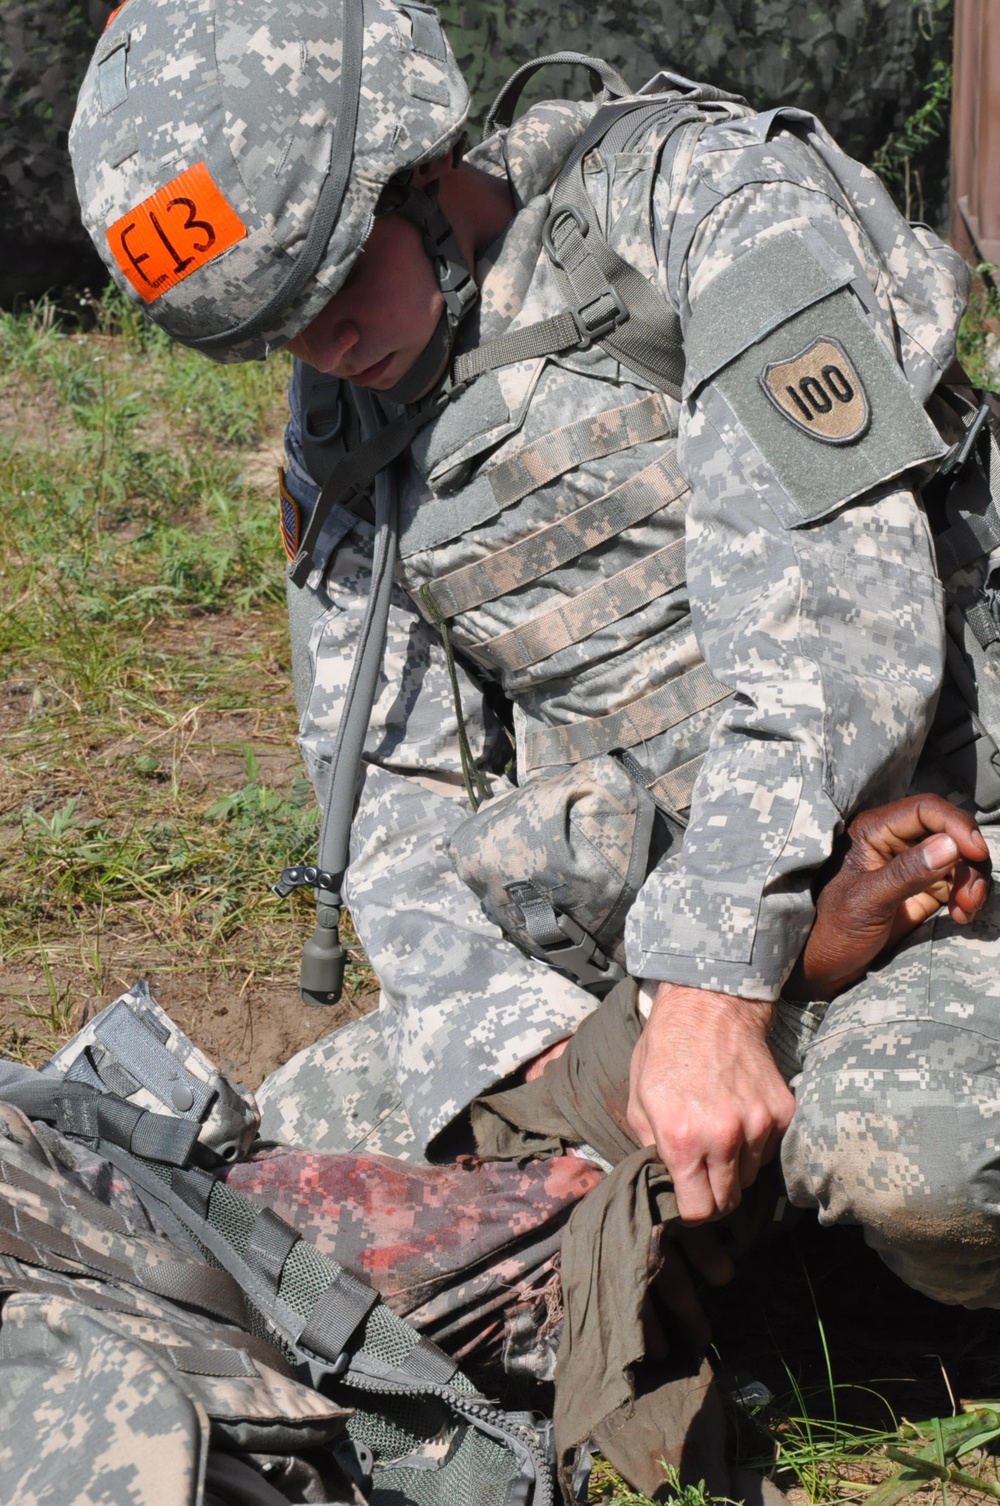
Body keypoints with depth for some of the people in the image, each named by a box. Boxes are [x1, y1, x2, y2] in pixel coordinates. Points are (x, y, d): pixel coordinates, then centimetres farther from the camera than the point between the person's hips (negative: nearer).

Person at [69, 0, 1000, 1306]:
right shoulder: (339, 432, 9)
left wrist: (715, 988, -29)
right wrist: (512, 1042, -13)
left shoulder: (710, 194, -10)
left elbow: (844, 624, -21)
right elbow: (397, 803, 6)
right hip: (654, 936, 6)